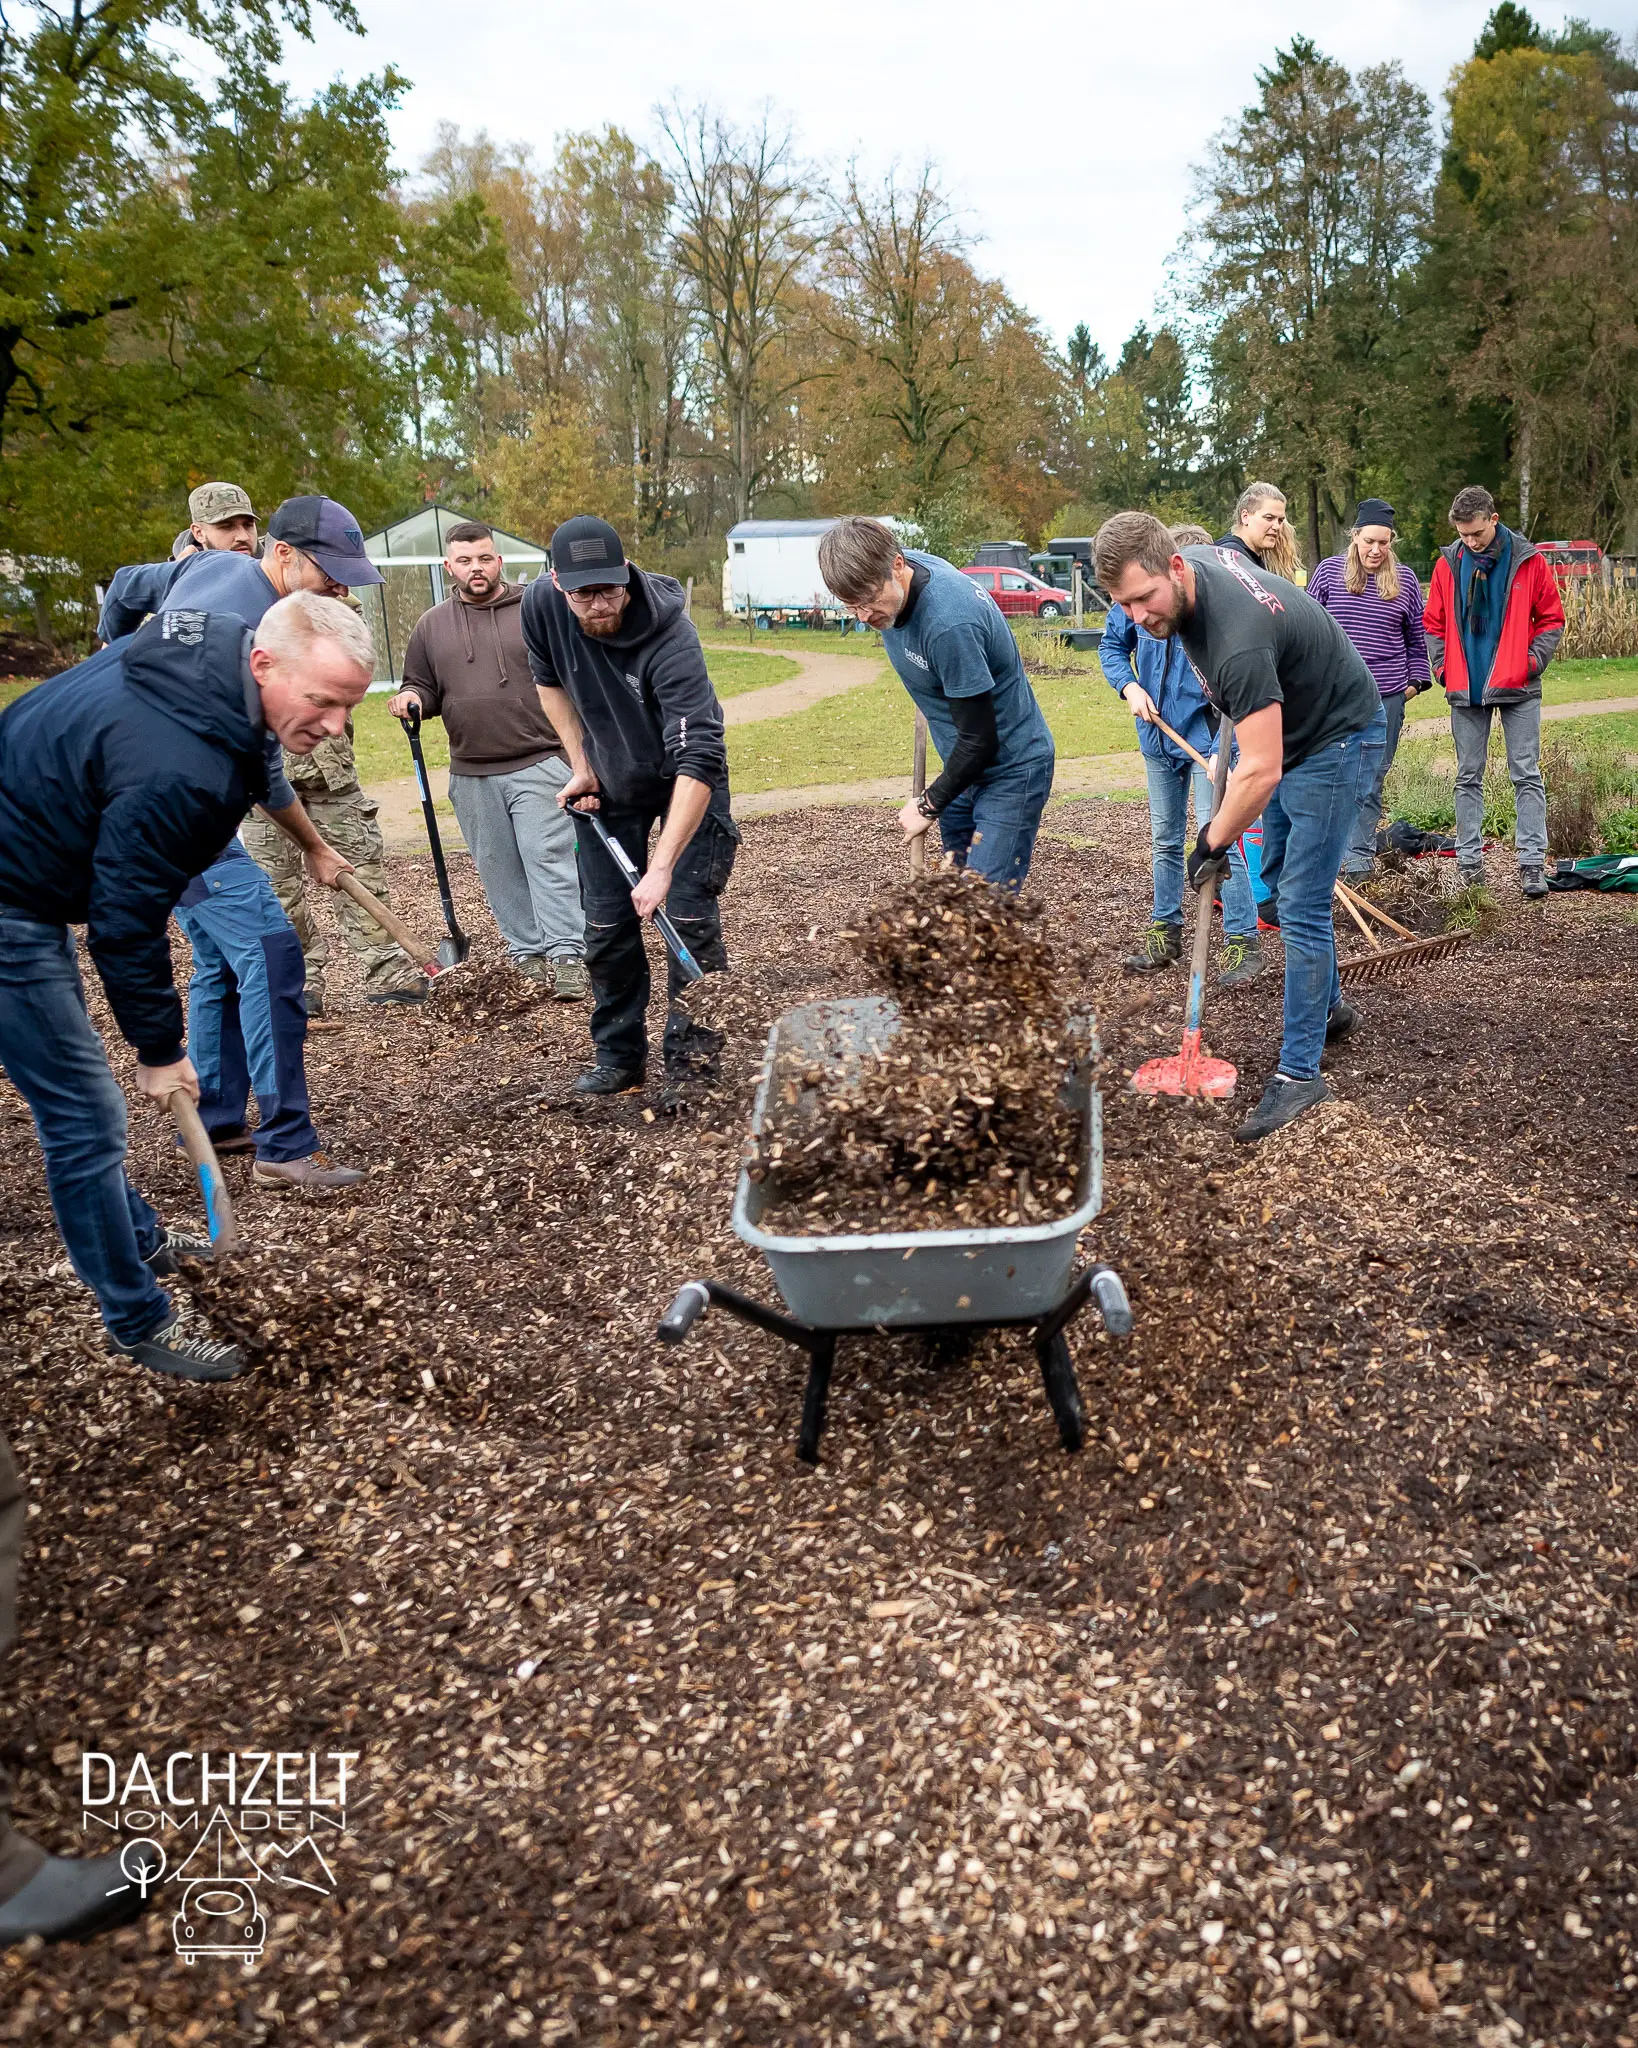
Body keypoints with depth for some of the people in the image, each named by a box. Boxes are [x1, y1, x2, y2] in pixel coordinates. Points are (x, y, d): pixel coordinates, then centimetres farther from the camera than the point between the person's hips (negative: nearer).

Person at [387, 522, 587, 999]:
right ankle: (526, 952, 17)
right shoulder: (431, 626, 12)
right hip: (471, 775, 4)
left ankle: (567, 955, -8)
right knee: (498, 869, 7)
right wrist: (412, 697, -4)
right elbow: (423, 688, 21)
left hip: (539, 765, -4)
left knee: (549, 859, -9)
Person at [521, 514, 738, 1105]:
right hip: (607, 782, 5)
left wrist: (661, 867, -47)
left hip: (685, 782, -4)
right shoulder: (541, 603, -20)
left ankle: (692, 1062, 5)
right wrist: (580, 764, -2)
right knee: (605, 925, 7)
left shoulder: (671, 640, -36)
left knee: (689, 918, -8)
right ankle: (620, 1055, 21)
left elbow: (697, 761, -42)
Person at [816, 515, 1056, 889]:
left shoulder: (949, 623, -32)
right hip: (964, 766, 9)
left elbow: (979, 740, -24)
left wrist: (929, 805, -12)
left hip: (1011, 770, -9)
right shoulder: (893, 570, -6)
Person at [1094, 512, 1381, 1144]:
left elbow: (1261, 773, -39)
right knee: (1279, 871, 21)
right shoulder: (1197, 559, -12)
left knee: (1301, 905, -12)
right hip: (1286, 723, 10)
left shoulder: (1238, 643, -40)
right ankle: (1330, 1006, 39)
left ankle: (1299, 1074, -7)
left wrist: (1213, 840, -23)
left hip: (1330, 735, -10)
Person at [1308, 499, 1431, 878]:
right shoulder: (1328, 571, 3)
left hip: (1386, 696, 1)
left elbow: (1417, 636, 16)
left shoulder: (1404, 579, 8)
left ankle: (1359, 855, 8)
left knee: (1371, 780, 3)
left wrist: (1416, 679, 10)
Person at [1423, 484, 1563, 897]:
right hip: (1465, 689, 2)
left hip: (1518, 689, -2)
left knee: (1527, 775, -1)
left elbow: (1551, 619, 4)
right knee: (1468, 777, 8)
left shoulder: (1529, 560, -3)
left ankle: (1532, 863, 1)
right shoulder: (1448, 564, 2)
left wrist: (1532, 662, -6)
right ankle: (1469, 859, 15)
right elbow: (1434, 624, 11)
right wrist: (1444, 669, 1)